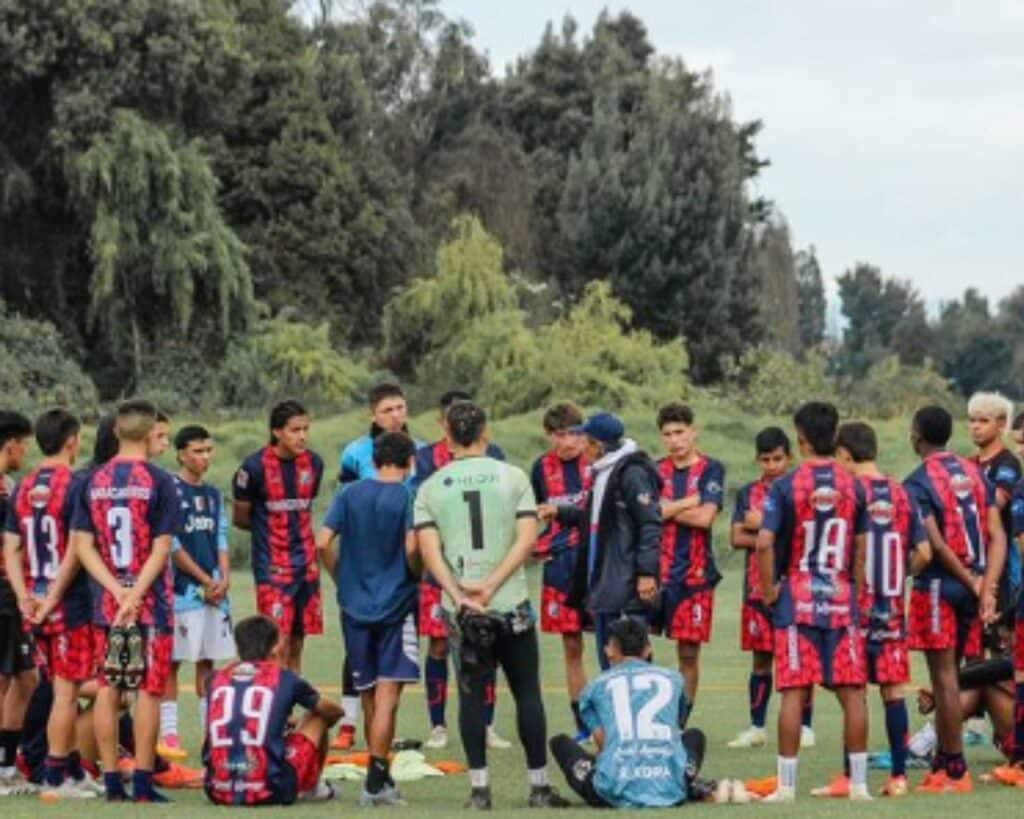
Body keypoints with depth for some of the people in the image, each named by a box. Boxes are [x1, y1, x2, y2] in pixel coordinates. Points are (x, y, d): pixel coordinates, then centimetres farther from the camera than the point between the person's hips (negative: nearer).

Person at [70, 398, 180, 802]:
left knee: (107, 690, 8)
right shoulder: (159, 482, -7)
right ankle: (142, 782, 0)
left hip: (107, 602, 4)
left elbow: (82, 545, 0)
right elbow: (161, 549, -13)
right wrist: (135, 595, -15)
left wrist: (118, 591, -6)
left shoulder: (93, 481, 5)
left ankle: (112, 782, 9)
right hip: (151, 602, -4)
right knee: (149, 690, 2)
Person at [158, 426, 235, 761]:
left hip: (214, 590, 7)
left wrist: (224, 578, -2)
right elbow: (172, 547, -11)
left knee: (208, 661, 9)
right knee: (171, 662, -3)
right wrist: (205, 580, -10)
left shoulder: (213, 494, 15)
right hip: (182, 590, -7)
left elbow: (221, 540, 15)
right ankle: (168, 734, -2)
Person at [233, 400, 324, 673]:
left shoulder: (313, 463, 5)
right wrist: (268, 528, 8)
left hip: (306, 566, 5)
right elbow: (240, 517, 1)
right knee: (278, 645, -10)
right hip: (271, 568, -5)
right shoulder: (255, 467, -11)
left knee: (297, 644, 9)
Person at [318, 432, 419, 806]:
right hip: (396, 605, -4)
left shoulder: (350, 494, 4)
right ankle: (375, 782, -12)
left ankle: (381, 776, 23)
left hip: (355, 606, 4)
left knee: (369, 696, 14)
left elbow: (322, 543, -2)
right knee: (387, 697, -5)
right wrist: (417, 576, 1)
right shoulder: (409, 497, -7)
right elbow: (411, 547, -18)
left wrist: (342, 580, 11)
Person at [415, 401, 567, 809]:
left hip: (463, 608, 1)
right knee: (527, 693, 6)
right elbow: (527, 538, -9)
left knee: (472, 695, 7)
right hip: (512, 604, -1)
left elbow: (428, 549, -7)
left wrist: (460, 596, -13)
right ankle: (539, 786, 7)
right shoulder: (512, 477, 1)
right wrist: (491, 585, -12)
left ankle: (479, 789, 4)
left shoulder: (431, 488, 3)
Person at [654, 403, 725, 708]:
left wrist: (667, 509, -1)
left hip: (694, 574, -2)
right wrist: (687, 503, -10)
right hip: (654, 570, 3)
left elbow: (705, 517, -12)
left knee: (689, 652, 4)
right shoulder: (656, 471, 11)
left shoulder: (711, 470, 1)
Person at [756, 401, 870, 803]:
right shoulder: (853, 487, 4)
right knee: (852, 692, 4)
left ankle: (786, 784, -1)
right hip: (841, 602, 2)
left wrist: (768, 590, -3)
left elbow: (764, 543, -14)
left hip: (796, 600, -2)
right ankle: (858, 782, 5)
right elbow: (861, 550, 7)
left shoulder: (786, 486, -6)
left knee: (794, 691, -2)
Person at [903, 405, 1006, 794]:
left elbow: (936, 544, -18)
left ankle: (955, 772, -3)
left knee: (945, 677, -3)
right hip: (970, 590, 7)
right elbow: (997, 535, 2)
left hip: (938, 586, -7)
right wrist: (987, 588, -4)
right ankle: (943, 764, 18)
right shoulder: (975, 474, 10)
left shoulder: (917, 484, -10)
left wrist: (974, 585, -9)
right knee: (947, 677, 15)